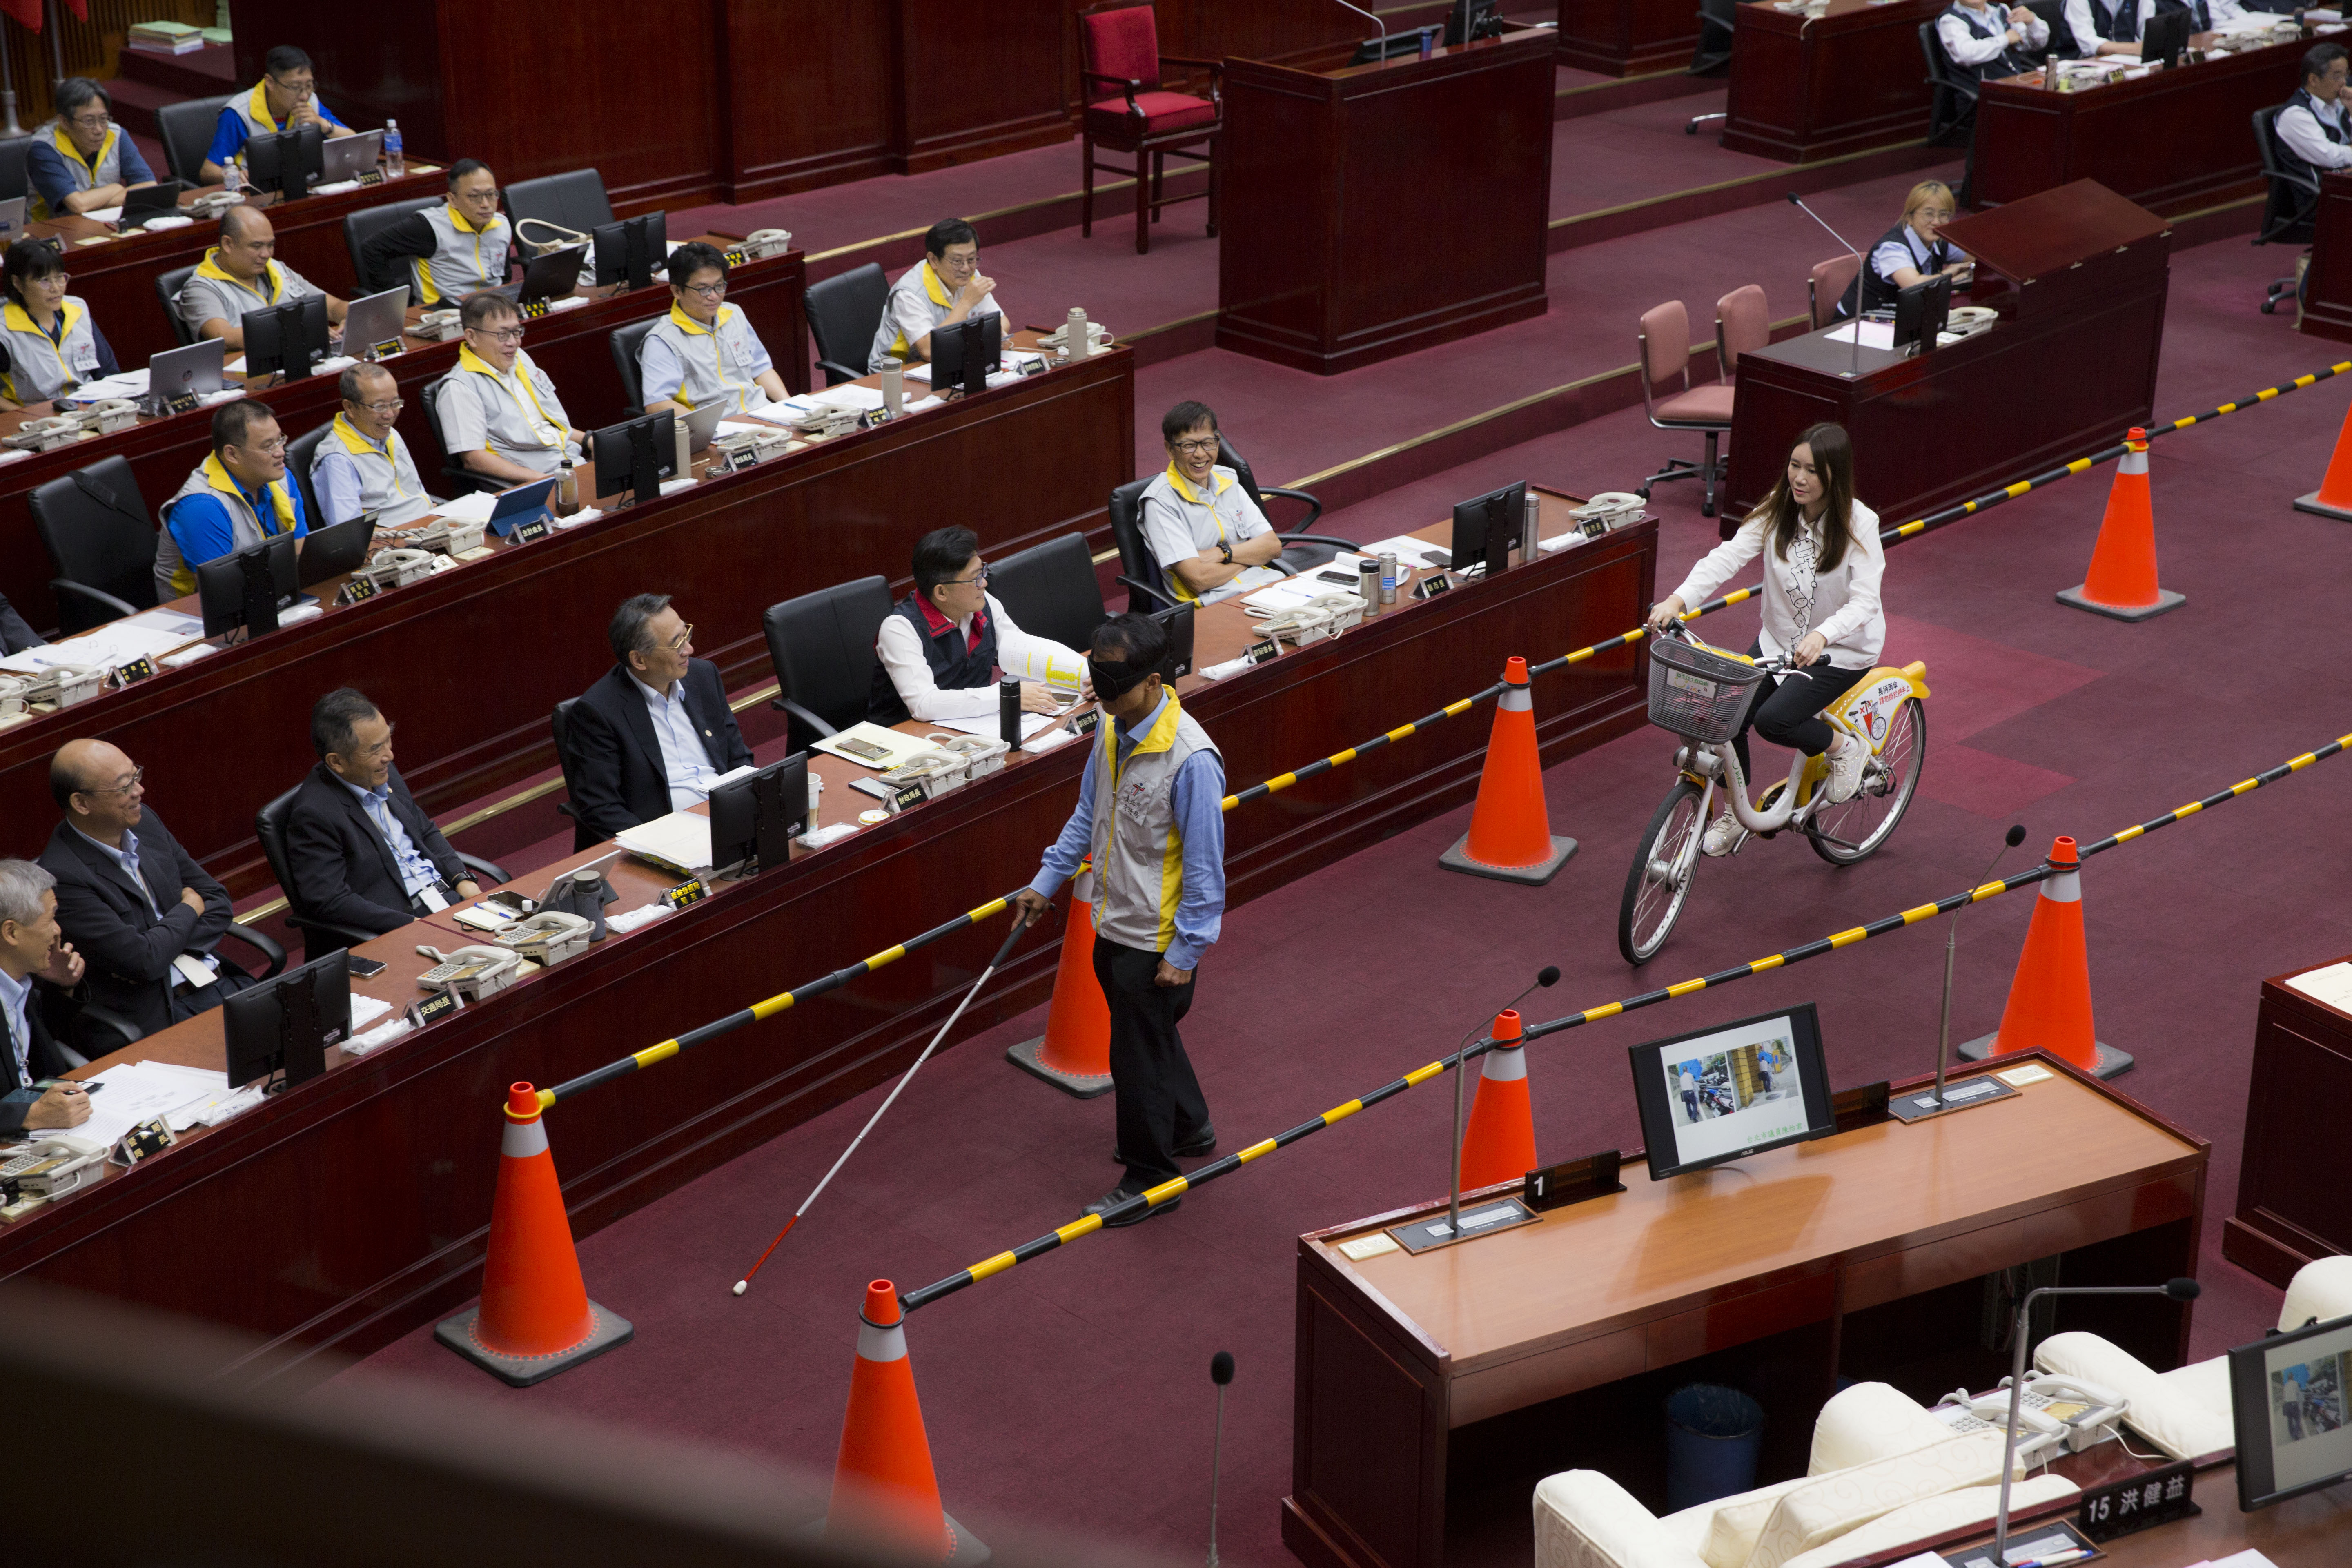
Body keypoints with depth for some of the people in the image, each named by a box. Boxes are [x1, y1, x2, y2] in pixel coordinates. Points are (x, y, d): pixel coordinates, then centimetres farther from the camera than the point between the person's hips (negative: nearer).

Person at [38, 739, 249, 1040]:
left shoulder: (144, 821, 8)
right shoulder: (62, 876, -16)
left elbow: (218, 901, 12)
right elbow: (144, 961, -19)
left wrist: (167, 947, -6)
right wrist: (189, 909, -1)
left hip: (218, 980, 7)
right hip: (162, 1013, -7)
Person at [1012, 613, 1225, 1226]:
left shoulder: (1190, 757, -27)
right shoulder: (1115, 732, -1)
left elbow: (1204, 865, -22)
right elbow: (1087, 817, 14)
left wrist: (1185, 952, -19)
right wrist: (1047, 881, 11)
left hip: (1157, 941, -8)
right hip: (1113, 927, 8)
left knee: (1137, 1057, 3)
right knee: (1149, 1034, 25)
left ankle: (1150, 1178, 20)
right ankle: (1189, 1128, 47)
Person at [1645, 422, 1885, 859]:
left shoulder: (1858, 524, -21)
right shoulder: (1776, 512, -9)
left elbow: (1865, 601, -29)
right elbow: (1727, 557, -20)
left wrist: (1820, 635, -49)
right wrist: (1677, 600, -36)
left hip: (1841, 648, -5)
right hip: (1780, 639, 5)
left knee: (1773, 720, -24)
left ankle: (1844, 747, 6)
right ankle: (1738, 813, 16)